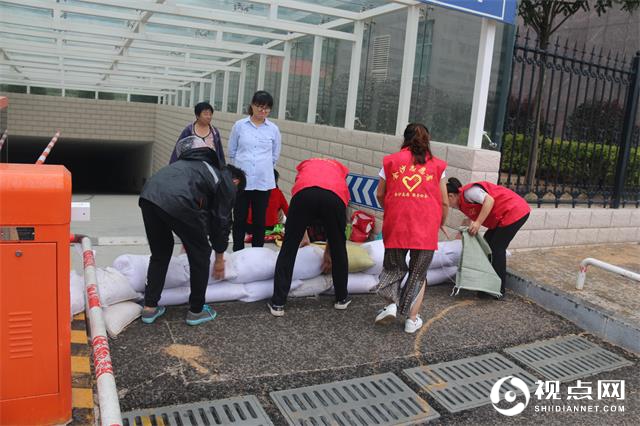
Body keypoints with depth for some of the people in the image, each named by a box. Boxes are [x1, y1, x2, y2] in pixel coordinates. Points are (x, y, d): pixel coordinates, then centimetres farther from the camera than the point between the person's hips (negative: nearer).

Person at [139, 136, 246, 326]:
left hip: (148, 194, 7)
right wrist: (219, 259, 33)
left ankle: (150, 307, 29)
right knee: (200, 255, 15)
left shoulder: (206, 165, 38)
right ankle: (196, 311, 25)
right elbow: (222, 221, 21)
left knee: (159, 253, 26)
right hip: (178, 202, -7)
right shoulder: (227, 183, 20)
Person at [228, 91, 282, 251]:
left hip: (263, 181, 1)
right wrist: (242, 168, 11)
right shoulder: (239, 125, 1)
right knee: (240, 218, 7)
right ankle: (237, 253, 19)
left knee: (259, 220, 8)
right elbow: (232, 153, 9)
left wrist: (263, 170, 11)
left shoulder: (273, 129, 4)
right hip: (241, 180, 0)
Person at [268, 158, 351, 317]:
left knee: (288, 249, 13)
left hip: (304, 193, 0)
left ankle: (278, 303, 17)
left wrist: (302, 235, 57)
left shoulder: (305, 165, 41)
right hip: (334, 196, 0)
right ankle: (342, 298, 35)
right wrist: (328, 250, 44)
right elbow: (335, 221, 38)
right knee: (339, 249, 20)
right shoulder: (339, 168, 39)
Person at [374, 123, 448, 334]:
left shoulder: (391, 160, 10)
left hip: (396, 224, 0)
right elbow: (444, 202, 9)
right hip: (426, 228, 0)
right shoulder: (436, 164, 10)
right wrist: (440, 224, 26)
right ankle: (412, 319, 15)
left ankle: (391, 304, 2)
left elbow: (380, 194, 12)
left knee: (394, 267, 21)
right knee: (418, 272, 16)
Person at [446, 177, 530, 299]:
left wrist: (478, 223, -28)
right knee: (486, 244, 10)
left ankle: (499, 291, 0)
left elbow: (489, 200, -26)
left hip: (514, 211, -10)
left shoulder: (468, 192, -15)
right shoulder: (463, 204, 15)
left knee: (497, 249, -8)